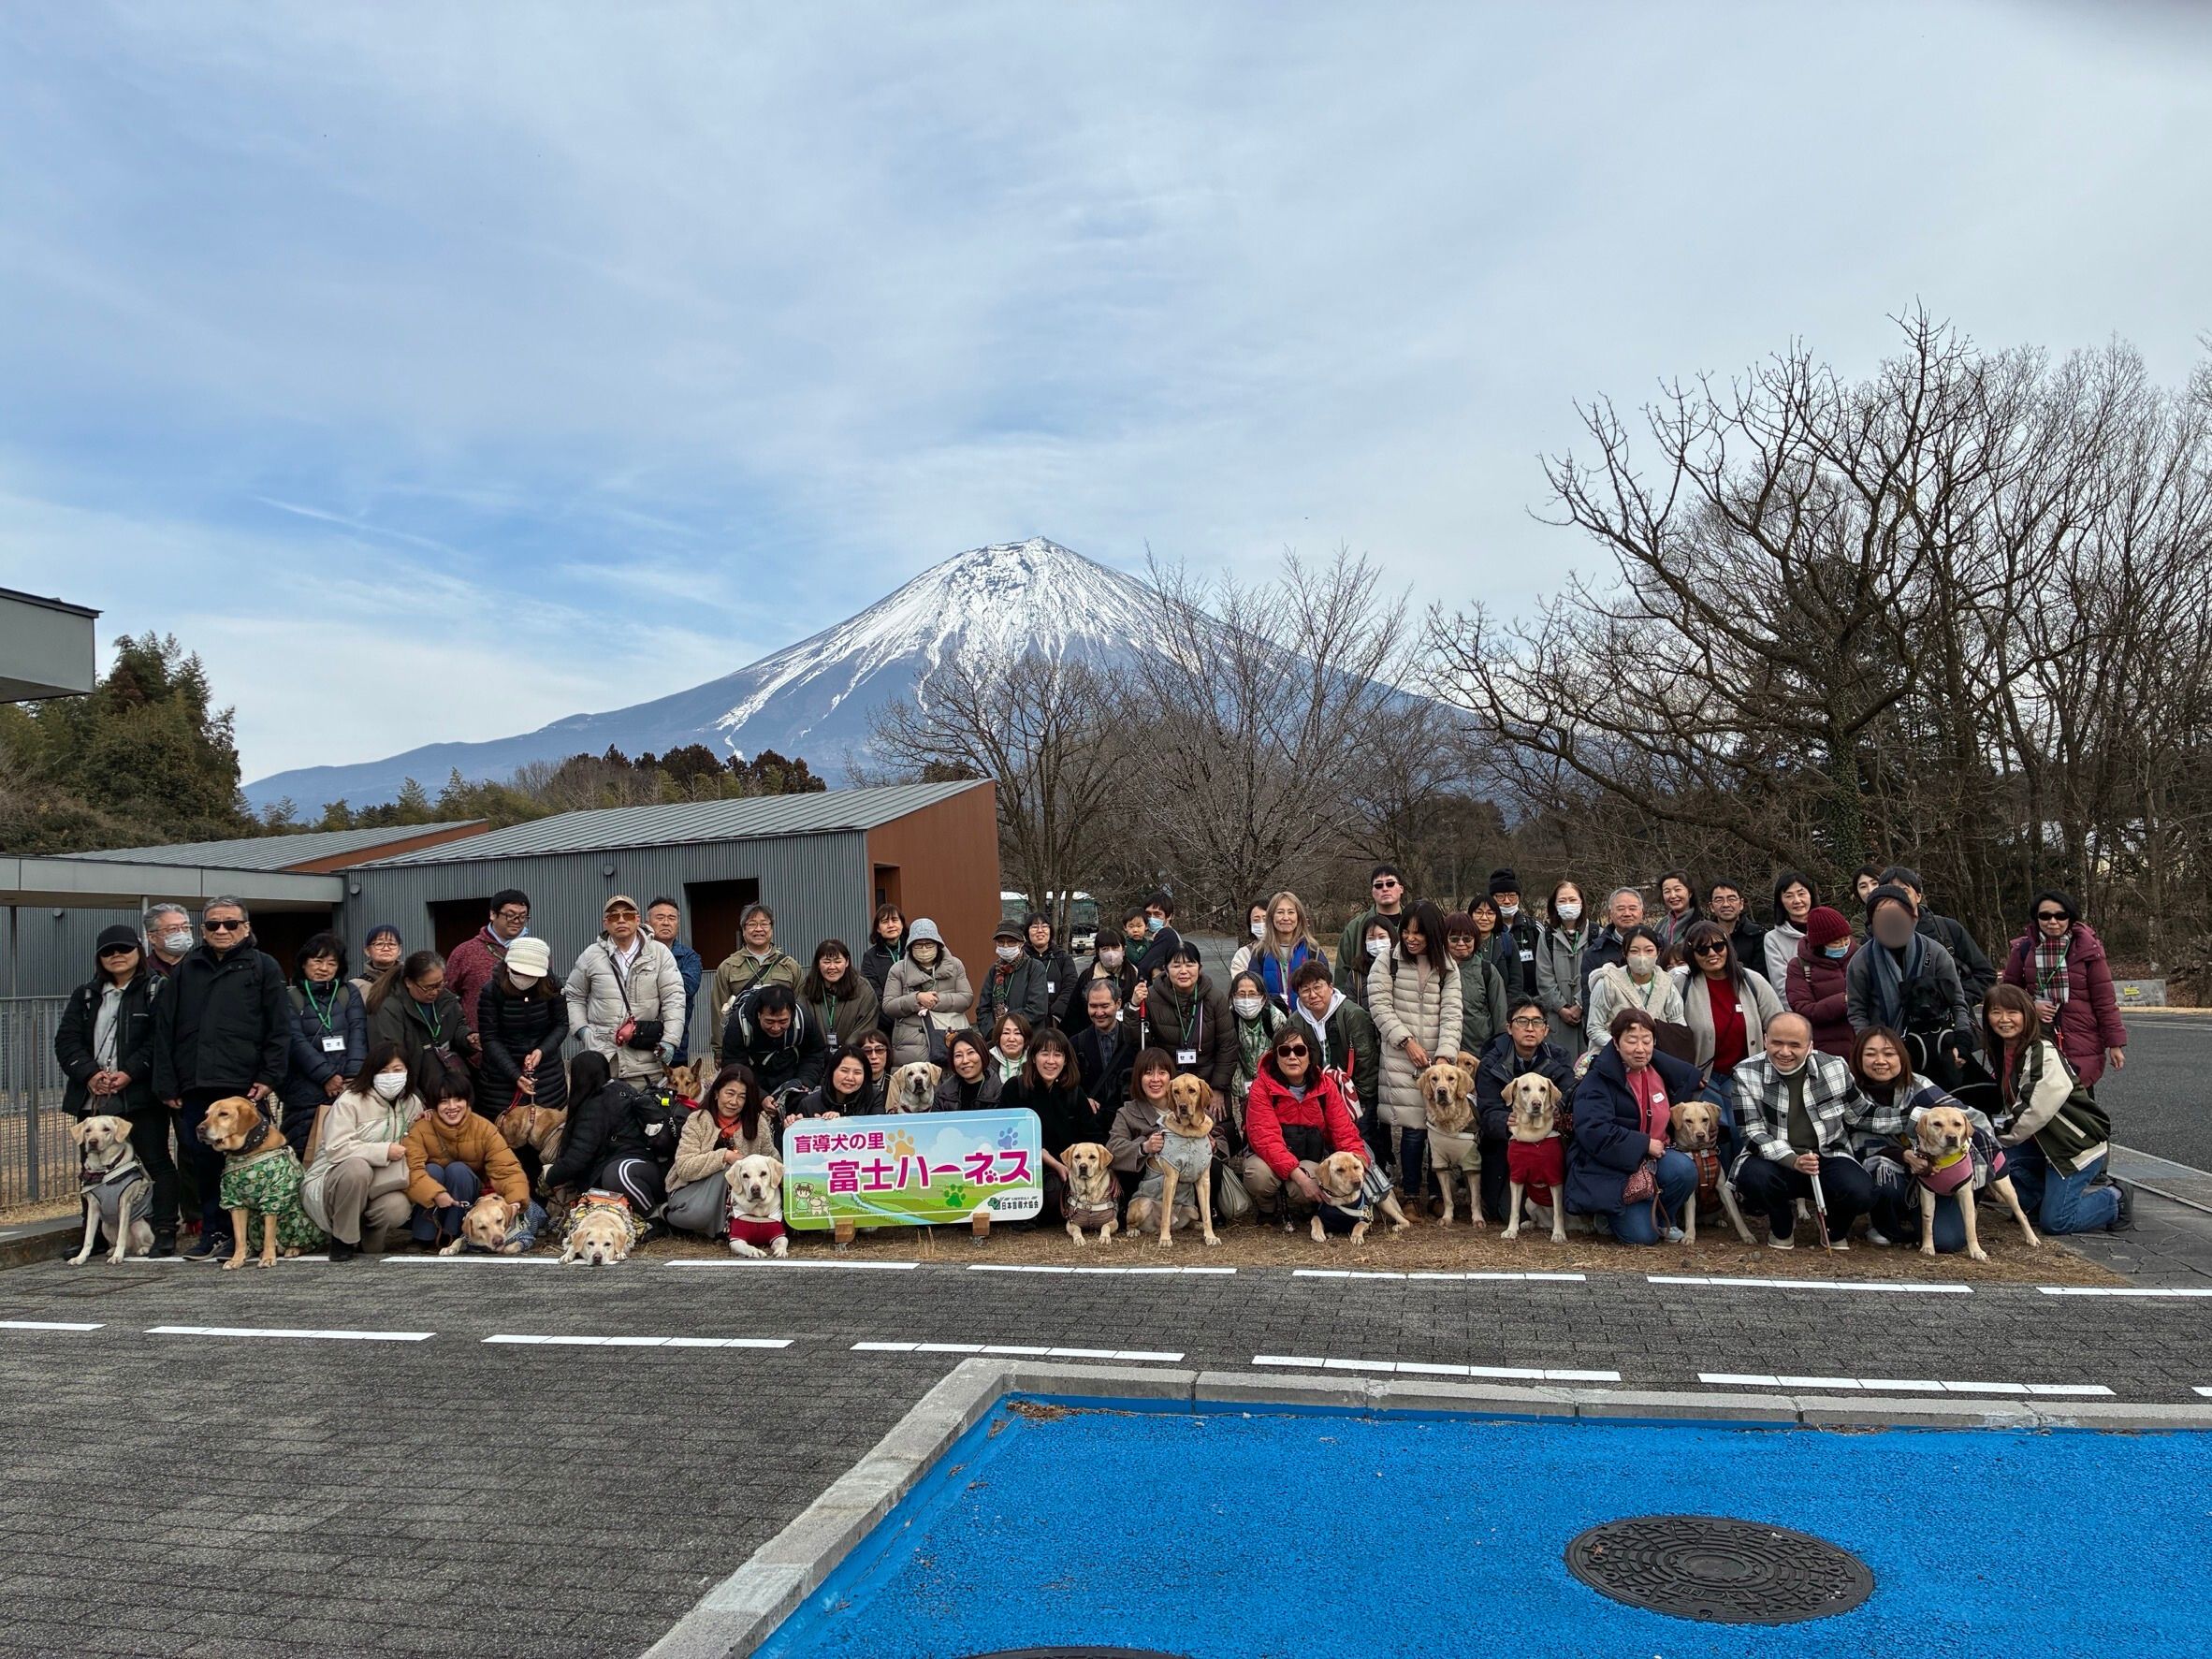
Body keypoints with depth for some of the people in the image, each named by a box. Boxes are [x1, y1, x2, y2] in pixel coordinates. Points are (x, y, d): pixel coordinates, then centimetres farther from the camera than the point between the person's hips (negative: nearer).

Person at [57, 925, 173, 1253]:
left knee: (156, 1161, -4)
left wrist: (129, 1073, -18)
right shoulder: (85, 995, 16)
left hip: (141, 1095, -5)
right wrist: (90, 1074, -9)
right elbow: (66, 1040, 7)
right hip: (92, 1099, 5)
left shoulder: (157, 990, 1)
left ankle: (164, 1232, -1)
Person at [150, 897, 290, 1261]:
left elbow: (279, 1029, 1)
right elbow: (164, 1029, 13)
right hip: (194, 1088, 4)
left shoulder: (263, 968, 6)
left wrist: (269, 1077, -7)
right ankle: (213, 1233, 17)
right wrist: (167, 1084, 5)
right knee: (203, 1162, 6)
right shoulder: (185, 971, 15)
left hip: (244, 1087, -3)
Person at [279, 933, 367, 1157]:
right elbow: (296, 1042, -2)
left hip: (349, 1088, 2)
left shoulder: (349, 994, 16)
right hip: (306, 1090, -2)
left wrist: (353, 1075, -10)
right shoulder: (291, 997, 8)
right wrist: (326, 1075, -11)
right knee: (303, 1154, -5)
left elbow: (358, 1034, 5)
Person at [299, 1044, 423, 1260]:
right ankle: (343, 1240, -16)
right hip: (326, 1184, -3)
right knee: (357, 1166, -38)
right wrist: (384, 1151, -23)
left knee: (398, 1208, -31)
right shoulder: (350, 1101, -13)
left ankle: (368, 1237, 5)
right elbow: (336, 1149, -25)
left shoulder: (413, 1104, 7)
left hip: (374, 1188, 4)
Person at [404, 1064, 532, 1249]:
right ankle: (425, 1234, -18)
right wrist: (435, 1193, -47)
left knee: (458, 1169, -27)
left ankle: (453, 1233, -18)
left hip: (467, 1203, 0)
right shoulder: (420, 1129, -17)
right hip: (430, 1204, 0)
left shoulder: (484, 1129, -16)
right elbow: (411, 1170, -31)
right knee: (432, 1169, -27)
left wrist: (516, 1201, -42)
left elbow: (507, 1168, -24)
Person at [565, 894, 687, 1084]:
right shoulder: (590, 956, 7)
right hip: (600, 1054, 1)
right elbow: (573, 997, 17)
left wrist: (669, 1039, -10)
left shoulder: (659, 953, 2)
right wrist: (582, 1029, 2)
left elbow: (674, 999, -1)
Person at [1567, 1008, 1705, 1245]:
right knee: (1641, 1235, -20)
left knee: (1684, 1169, -27)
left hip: (1653, 1157, 6)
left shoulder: (1660, 1070, 6)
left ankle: (1663, 1220, 3)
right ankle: (1608, 1212, 14)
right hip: (1608, 1167, -6)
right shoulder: (1597, 1080, -14)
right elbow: (1594, 1132, -24)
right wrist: (1644, 1145, -19)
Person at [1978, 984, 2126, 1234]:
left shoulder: (2044, 1053, -22)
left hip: (2080, 1144, -8)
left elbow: (2039, 1111, -26)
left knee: (2054, 1222, -11)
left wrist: (2004, 1138, -14)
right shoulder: (2000, 1053, 3)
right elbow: (2012, 1107, 11)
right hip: (2045, 1144, 8)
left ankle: (2114, 1199, 15)